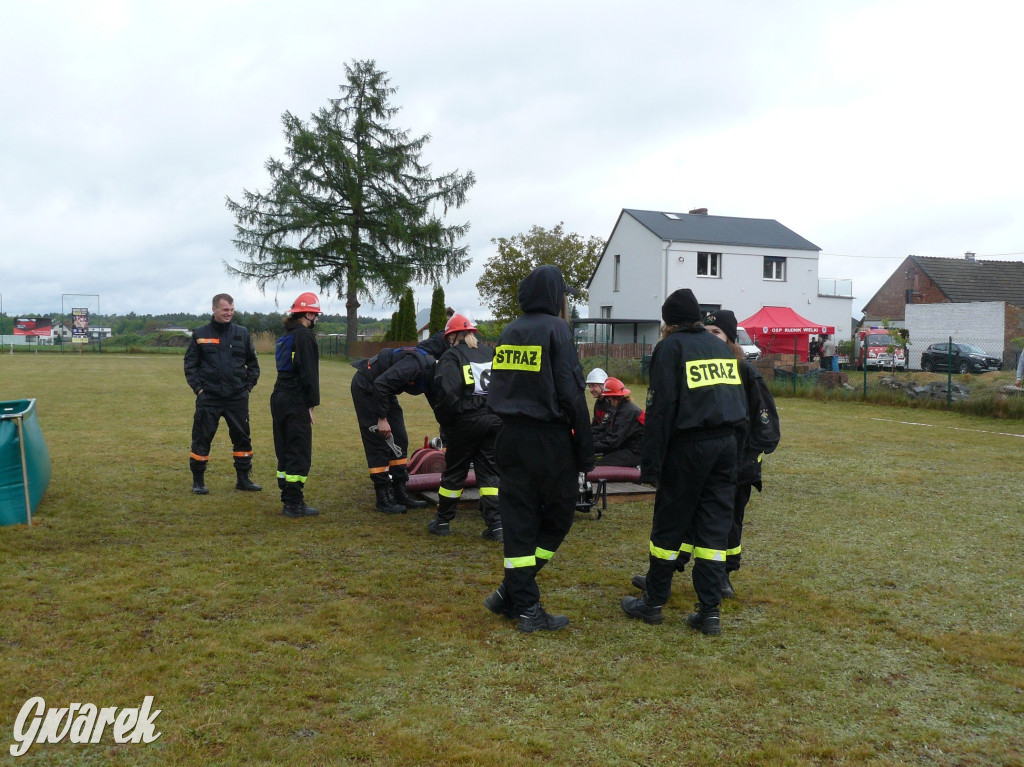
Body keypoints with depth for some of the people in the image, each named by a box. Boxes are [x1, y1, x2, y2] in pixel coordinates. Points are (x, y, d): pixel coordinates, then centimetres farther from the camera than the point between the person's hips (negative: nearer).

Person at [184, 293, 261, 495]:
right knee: (202, 438, 2)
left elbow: (253, 363, 14)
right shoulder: (200, 335, 3)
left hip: (237, 397, 2)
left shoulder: (242, 334, 7)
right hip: (208, 397, -2)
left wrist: (248, 385, 5)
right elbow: (190, 364, 5)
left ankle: (243, 478, 20)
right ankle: (198, 481, 14)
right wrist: (198, 387, -4)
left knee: (242, 438, 7)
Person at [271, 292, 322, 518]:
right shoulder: (305, 336, -11)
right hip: (296, 401, -9)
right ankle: (294, 504, -4)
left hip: (279, 398, 9)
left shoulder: (285, 336, 17)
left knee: (285, 451, 14)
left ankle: (288, 499, 20)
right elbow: (309, 373, -16)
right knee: (299, 452, -5)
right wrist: (311, 404, -13)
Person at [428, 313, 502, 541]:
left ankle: (443, 522, 24)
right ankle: (495, 524, 4)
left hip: (466, 421, -4)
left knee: (454, 471, 11)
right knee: (489, 471, 11)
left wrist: (444, 420, -6)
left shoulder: (452, 356, -4)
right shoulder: (489, 353, 11)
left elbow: (448, 392, -17)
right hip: (495, 419, 4)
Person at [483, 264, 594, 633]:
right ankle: (513, 592, 6)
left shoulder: (509, 331, 11)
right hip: (549, 439, -6)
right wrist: (586, 451, -10)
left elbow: (497, 389, 13)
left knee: (519, 519, 9)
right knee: (557, 519, 8)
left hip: (511, 437, 6)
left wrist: (512, 418, 17)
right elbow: (571, 394, -14)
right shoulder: (556, 329, -9)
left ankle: (524, 603, 13)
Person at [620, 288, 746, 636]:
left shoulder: (671, 347, -3)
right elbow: (739, 401, 16)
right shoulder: (720, 346, 17)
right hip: (726, 444, 6)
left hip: (688, 446, -5)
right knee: (714, 527, 8)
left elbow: (661, 408, -11)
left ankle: (652, 603, 17)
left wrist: (650, 464, -10)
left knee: (669, 525, 5)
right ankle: (709, 611, 10)